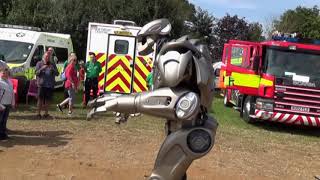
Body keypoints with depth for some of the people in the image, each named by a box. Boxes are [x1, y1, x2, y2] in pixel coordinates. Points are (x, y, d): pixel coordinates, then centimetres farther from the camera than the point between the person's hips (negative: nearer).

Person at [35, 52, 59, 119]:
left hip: (50, 85, 2)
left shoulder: (52, 64, 12)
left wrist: (53, 69, -14)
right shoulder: (39, 64, 7)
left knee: (47, 100, 7)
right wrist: (42, 69, -18)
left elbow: (57, 74, 5)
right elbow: (36, 73, -2)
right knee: (40, 99, -4)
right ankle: (39, 113, 1)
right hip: (41, 84, -2)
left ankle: (46, 113, 14)